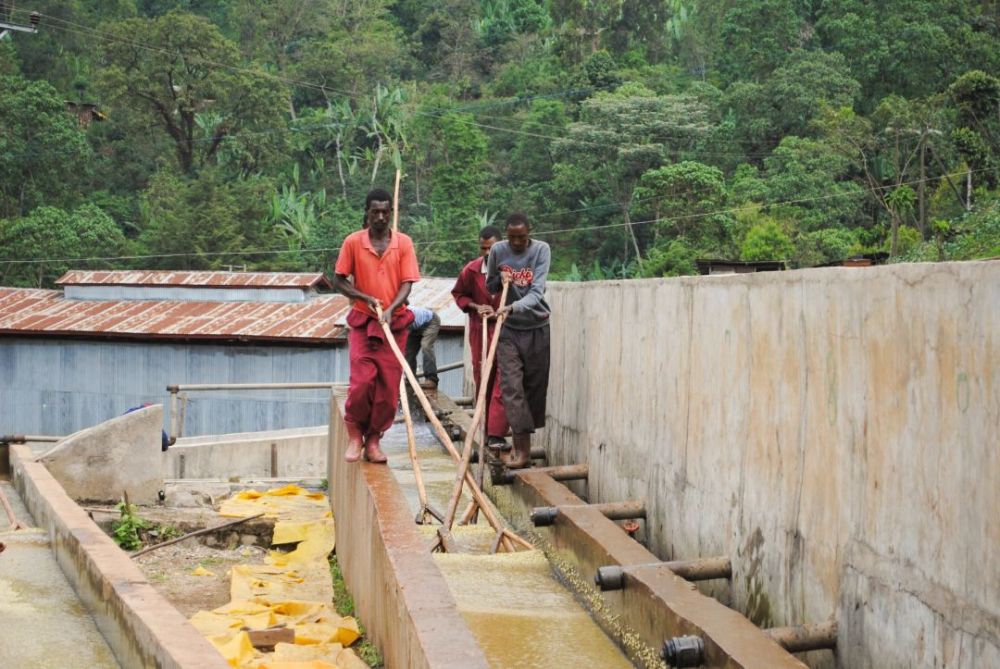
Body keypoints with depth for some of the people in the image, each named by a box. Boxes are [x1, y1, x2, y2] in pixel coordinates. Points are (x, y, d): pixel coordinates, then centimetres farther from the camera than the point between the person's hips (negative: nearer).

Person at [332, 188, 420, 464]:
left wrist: (390, 309, -20)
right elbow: (338, 281, 3)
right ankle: (354, 434, 12)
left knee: (389, 386, 2)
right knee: (362, 382, -9)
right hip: (362, 322, -1)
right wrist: (366, 298, -11)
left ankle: (373, 439, 16)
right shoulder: (353, 242, -1)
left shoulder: (403, 243, 0)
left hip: (395, 323, 1)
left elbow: (407, 284, -4)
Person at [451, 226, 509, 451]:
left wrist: (501, 313, -14)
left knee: (503, 381, -9)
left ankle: (496, 434, -9)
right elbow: (458, 293, 14)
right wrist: (475, 306, -3)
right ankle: (487, 429, 23)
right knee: (482, 381, 10)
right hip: (480, 331, 3)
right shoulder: (471, 270, -2)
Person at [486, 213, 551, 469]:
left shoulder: (541, 250, -11)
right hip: (508, 329, 1)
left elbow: (537, 292, -21)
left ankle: (523, 442, 20)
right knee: (511, 385, -10)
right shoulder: (497, 250, -3)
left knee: (535, 386, 5)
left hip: (536, 328, -1)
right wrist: (500, 280, -10)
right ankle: (522, 447, -12)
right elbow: (489, 286, 13)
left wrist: (513, 307, -38)